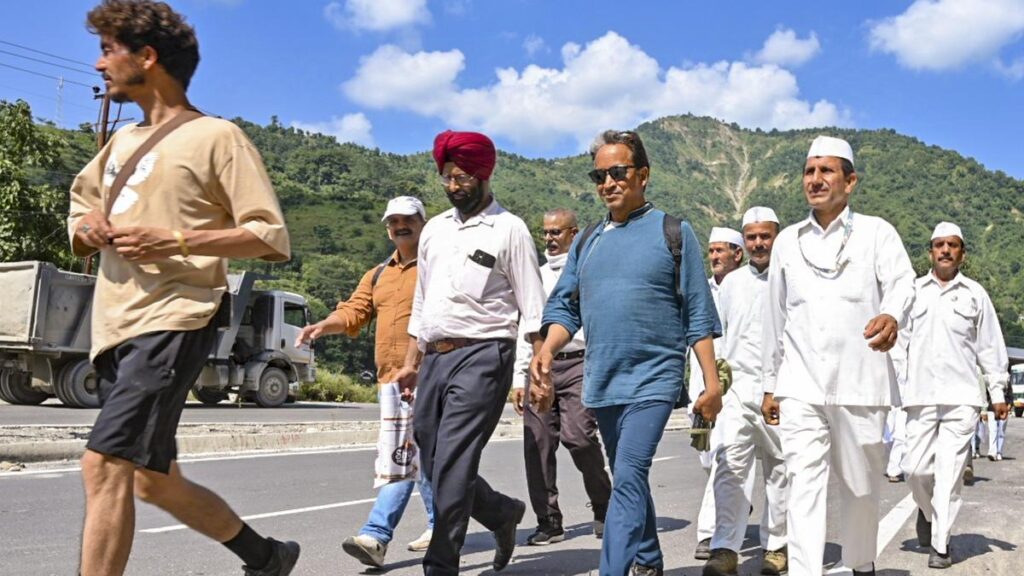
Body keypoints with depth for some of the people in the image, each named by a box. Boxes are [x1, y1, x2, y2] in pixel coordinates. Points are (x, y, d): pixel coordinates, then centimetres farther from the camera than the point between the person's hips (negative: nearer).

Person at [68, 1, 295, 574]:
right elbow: (80, 216, 29)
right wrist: (86, 228, 5)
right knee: (155, 481, 14)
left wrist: (175, 241, -19)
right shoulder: (122, 141, 21)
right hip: (116, 329, 9)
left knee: (105, 464, -20)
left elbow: (271, 235, -8)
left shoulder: (216, 136, -2)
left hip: (173, 323, -8)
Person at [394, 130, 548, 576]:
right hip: (435, 357, 7)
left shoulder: (508, 230, -1)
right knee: (433, 465, 10)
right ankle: (504, 513, 33)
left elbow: (532, 307, -5)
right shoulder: (435, 228, 17)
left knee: (451, 467, -10)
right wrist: (411, 363, 17)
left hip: (482, 358, -7)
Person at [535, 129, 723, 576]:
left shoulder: (672, 231, -1)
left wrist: (712, 382, -7)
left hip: (653, 379, -5)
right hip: (601, 383, 6)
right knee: (628, 479, 17)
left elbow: (699, 314, -2)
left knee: (628, 478, -17)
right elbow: (564, 306, 11)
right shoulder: (588, 242, 12)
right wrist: (547, 349, -9)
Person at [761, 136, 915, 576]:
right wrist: (770, 384, 16)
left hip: (860, 383, -1)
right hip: (800, 386, 2)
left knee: (860, 485, 11)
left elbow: (901, 283, -13)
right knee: (803, 486, -8)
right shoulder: (787, 241, 13)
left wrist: (891, 316, -37)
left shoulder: (876, 232, 5)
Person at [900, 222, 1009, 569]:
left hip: (962, 397, -1)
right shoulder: (913, 291, 10)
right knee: (917, 468, 2)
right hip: (920, 395, 1)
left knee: (949, 473, -4)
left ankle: (940, 545, 4)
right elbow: (899, 340, 7)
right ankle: (927, 512, 33)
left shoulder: (975, 294, 9)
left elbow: (990, 347, 11)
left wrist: (998, 392, 9)